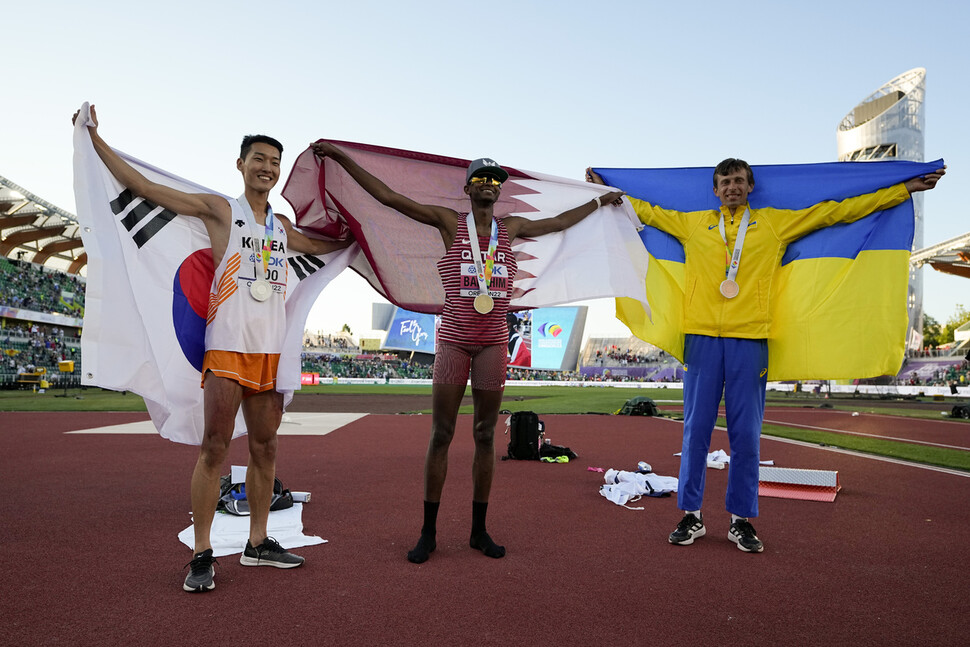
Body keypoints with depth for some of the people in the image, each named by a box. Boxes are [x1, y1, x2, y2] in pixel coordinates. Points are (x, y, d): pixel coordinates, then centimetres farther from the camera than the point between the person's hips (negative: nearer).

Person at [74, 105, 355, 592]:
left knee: (265, 448, 8)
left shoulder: (281, 226, 18)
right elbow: (144, 188, 3)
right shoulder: (219, 210, 4)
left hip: (271, 350, 5)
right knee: (214, 446, -7)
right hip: (227, 346, -5)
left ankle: (257, 543, 20)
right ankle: (202, 555, 3)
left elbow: (321, 246, 34)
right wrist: (95, 138, 3)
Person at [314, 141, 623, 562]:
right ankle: (428, 533, 10)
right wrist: (340, 156, -1)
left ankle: (479, 531, 17)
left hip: (493, 342, 3)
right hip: (453, 340, -3)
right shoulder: (449, 223, 3)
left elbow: (560, 222, 29)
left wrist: (600, 201, 38)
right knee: (441, 434, -1)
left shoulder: (511, 228, 12)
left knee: (485, 435, 6)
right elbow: (388, 196, 1)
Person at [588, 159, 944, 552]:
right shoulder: (694, 223, 16)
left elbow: (837, 211, 17)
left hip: (750, 338, 0)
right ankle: (691, 516, 12)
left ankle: (741, 520, 13)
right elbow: (647, 211, 25)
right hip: (702, 335, 0)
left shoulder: (776, 222, 14)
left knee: (746, 433, 2)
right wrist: (606, 190, 27)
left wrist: (905, 189, 18)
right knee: (696, 429, 1)